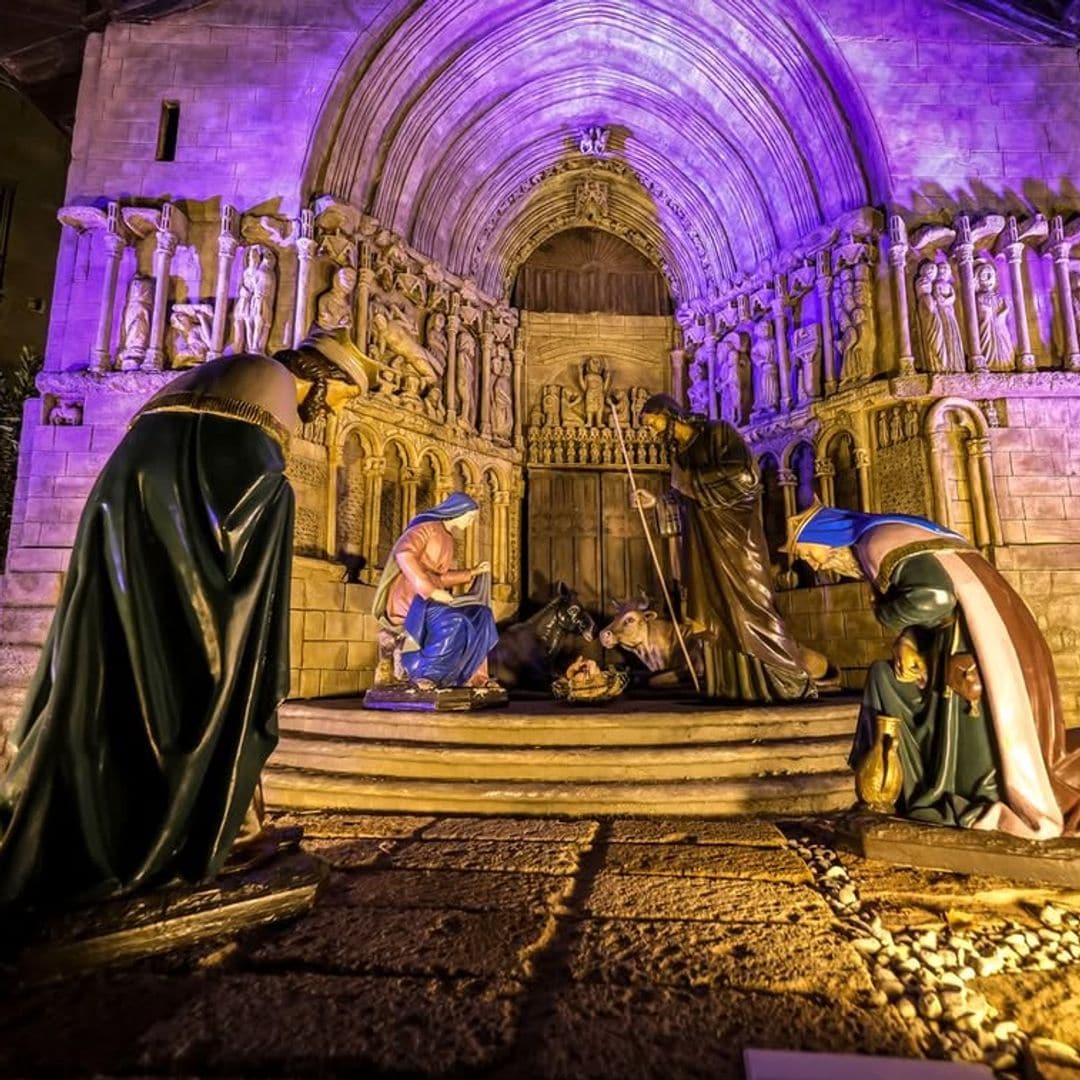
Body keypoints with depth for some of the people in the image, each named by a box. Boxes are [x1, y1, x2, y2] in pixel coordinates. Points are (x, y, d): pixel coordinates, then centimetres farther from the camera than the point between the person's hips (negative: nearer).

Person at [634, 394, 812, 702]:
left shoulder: (718, 432, -6)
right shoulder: (679, 451, 14)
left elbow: (745, 473, -20)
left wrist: (693, 479, -15)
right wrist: (655, 501, 8)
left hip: (734, 531, -7)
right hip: (704, 539, 7)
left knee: (747, 605, -7)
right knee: (713, 608, 4)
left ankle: (794, 680, 6)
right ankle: (730, 684, 12)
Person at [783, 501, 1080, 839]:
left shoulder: (879, 542, -18)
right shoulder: (871, 549, 11)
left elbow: (934, 596, -32)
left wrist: (885, 615, -14)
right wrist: (907, 642, -4)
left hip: (975, 632, -10)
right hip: (951, 636, 10)